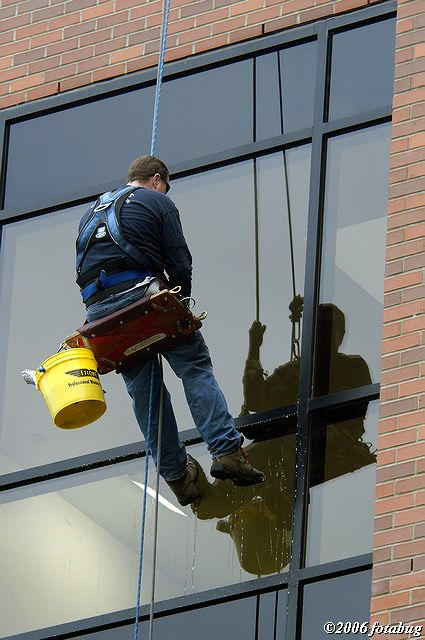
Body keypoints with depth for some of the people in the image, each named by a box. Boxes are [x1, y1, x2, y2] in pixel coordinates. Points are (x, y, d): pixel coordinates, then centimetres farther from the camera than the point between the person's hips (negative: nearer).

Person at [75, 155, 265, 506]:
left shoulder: (91, 212, 29)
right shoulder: (157, 202, 10)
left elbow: (84, 264, 23)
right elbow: (180, 262, 2)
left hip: (98, 309, 5)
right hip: (141, 292, -5)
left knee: (144, 391, 9)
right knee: (196, 368, -1)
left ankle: (177, 475, 6)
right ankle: (227, 451, -17)